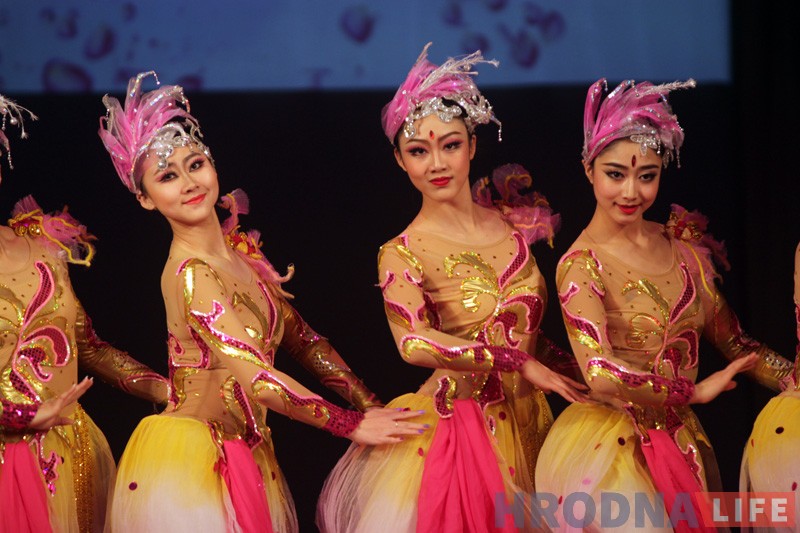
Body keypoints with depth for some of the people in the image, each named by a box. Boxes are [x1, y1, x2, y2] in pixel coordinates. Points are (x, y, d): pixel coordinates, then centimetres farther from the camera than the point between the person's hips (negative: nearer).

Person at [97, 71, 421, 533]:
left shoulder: (240, 251, 6)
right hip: (194, 459, -8)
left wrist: (374, 408, 2)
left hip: (247, 454, 8)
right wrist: (353, 425, -15)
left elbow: (302, 339, 10)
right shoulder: (189, 274, -19)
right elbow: (260, 381, -23)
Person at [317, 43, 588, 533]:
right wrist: (519, 363, -28)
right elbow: (414, 342, -27)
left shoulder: (514, 224, 5)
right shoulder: (403, 253, -9)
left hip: (529, 422, 4)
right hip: (458, 428, -4)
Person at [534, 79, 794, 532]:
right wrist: (695, 390, -12)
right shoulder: (583, 265, -12)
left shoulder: (683, 245, 6)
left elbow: (734, 343, 10)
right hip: (614, 442, -6)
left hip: (683, 440, 6)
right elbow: (601, 374, -22)